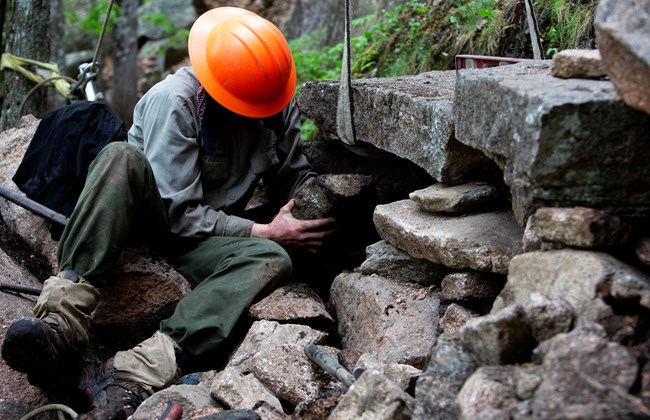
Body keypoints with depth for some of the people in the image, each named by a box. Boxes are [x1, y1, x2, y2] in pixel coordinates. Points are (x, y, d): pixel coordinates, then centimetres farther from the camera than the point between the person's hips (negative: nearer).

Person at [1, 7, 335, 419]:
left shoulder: (281, 103, -4)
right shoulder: (173, 102, -21)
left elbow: (293, 176, 10)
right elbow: (181, 215, -21)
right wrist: (266, 231, -22)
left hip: (204, 241, 4)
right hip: (148, 213, -4)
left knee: (272, 260, -30)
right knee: (121, 157, -35)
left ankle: (138, 373, -48)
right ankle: (64, 318, -44)